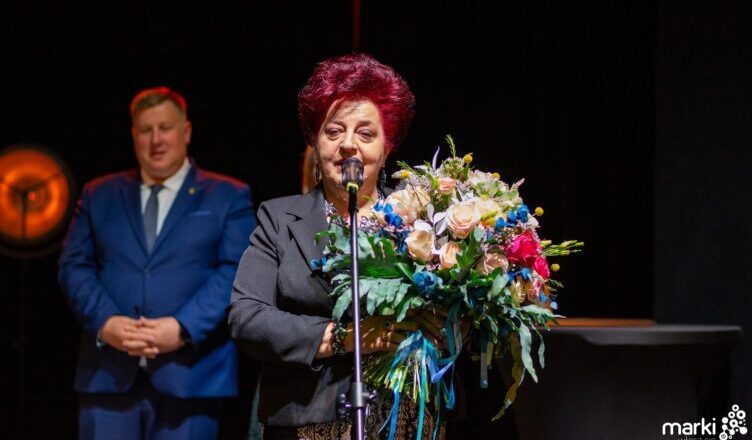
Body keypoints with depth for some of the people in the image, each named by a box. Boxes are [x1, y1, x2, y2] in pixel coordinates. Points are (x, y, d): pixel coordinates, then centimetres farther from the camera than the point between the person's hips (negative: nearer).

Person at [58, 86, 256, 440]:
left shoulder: (229, 197, 9)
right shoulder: (99, 196, 17)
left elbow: (236, 271, -3)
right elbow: (74, 266, 9)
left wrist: (183, 328, -15)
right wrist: (104, 321, -10)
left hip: (188, 372, -2)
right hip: (108, 371, 2)